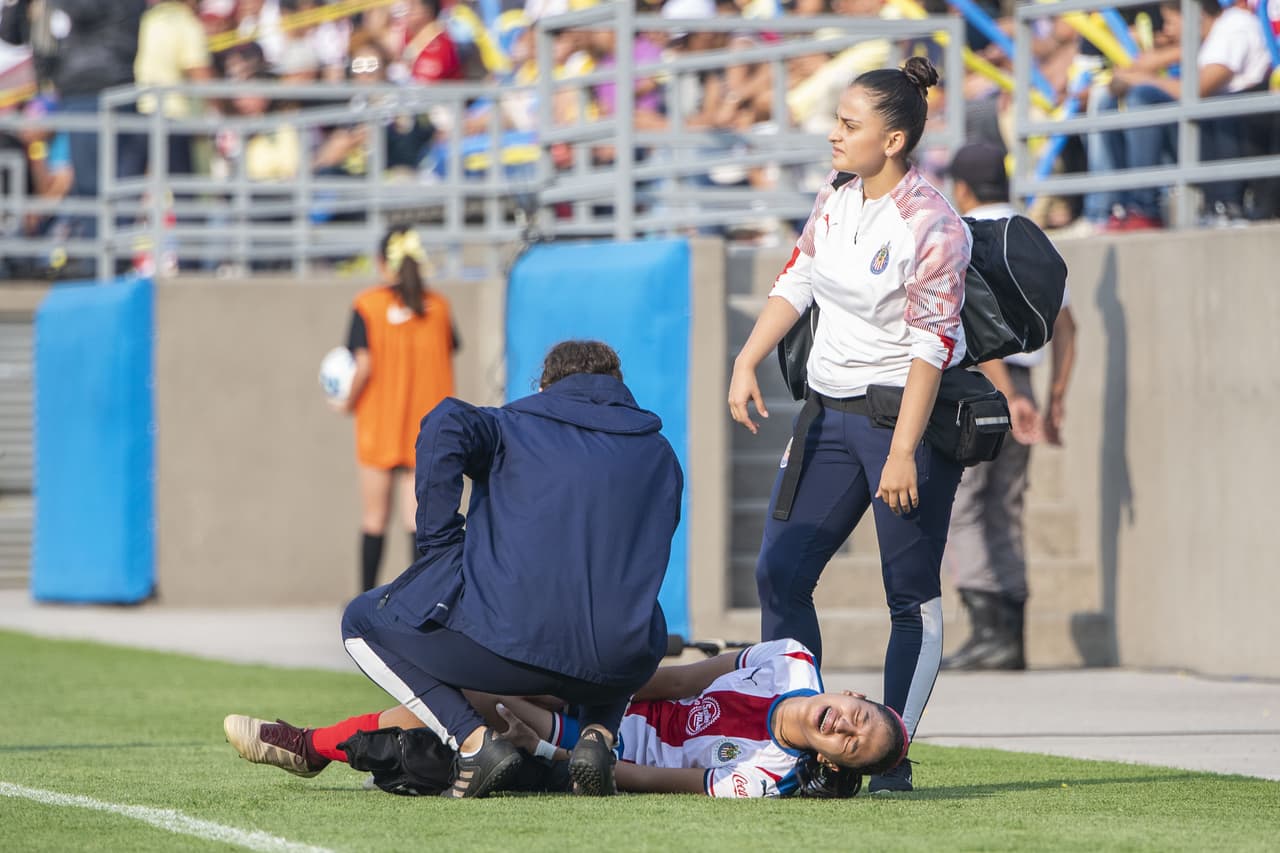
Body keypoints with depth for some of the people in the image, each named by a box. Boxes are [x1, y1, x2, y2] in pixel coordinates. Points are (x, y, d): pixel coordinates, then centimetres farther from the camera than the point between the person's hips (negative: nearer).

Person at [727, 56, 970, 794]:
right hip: (830, 412, 8)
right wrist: (748, 362, -1)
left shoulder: (933, 226, -17)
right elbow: (797, 283, 13)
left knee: (913, 596, -2)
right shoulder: (837, 199, 5)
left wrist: (902, 453, -23)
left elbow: (931, 345, -19)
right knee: (780, 573, 3)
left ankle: (893, 757, 2)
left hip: (909, 414, -8)